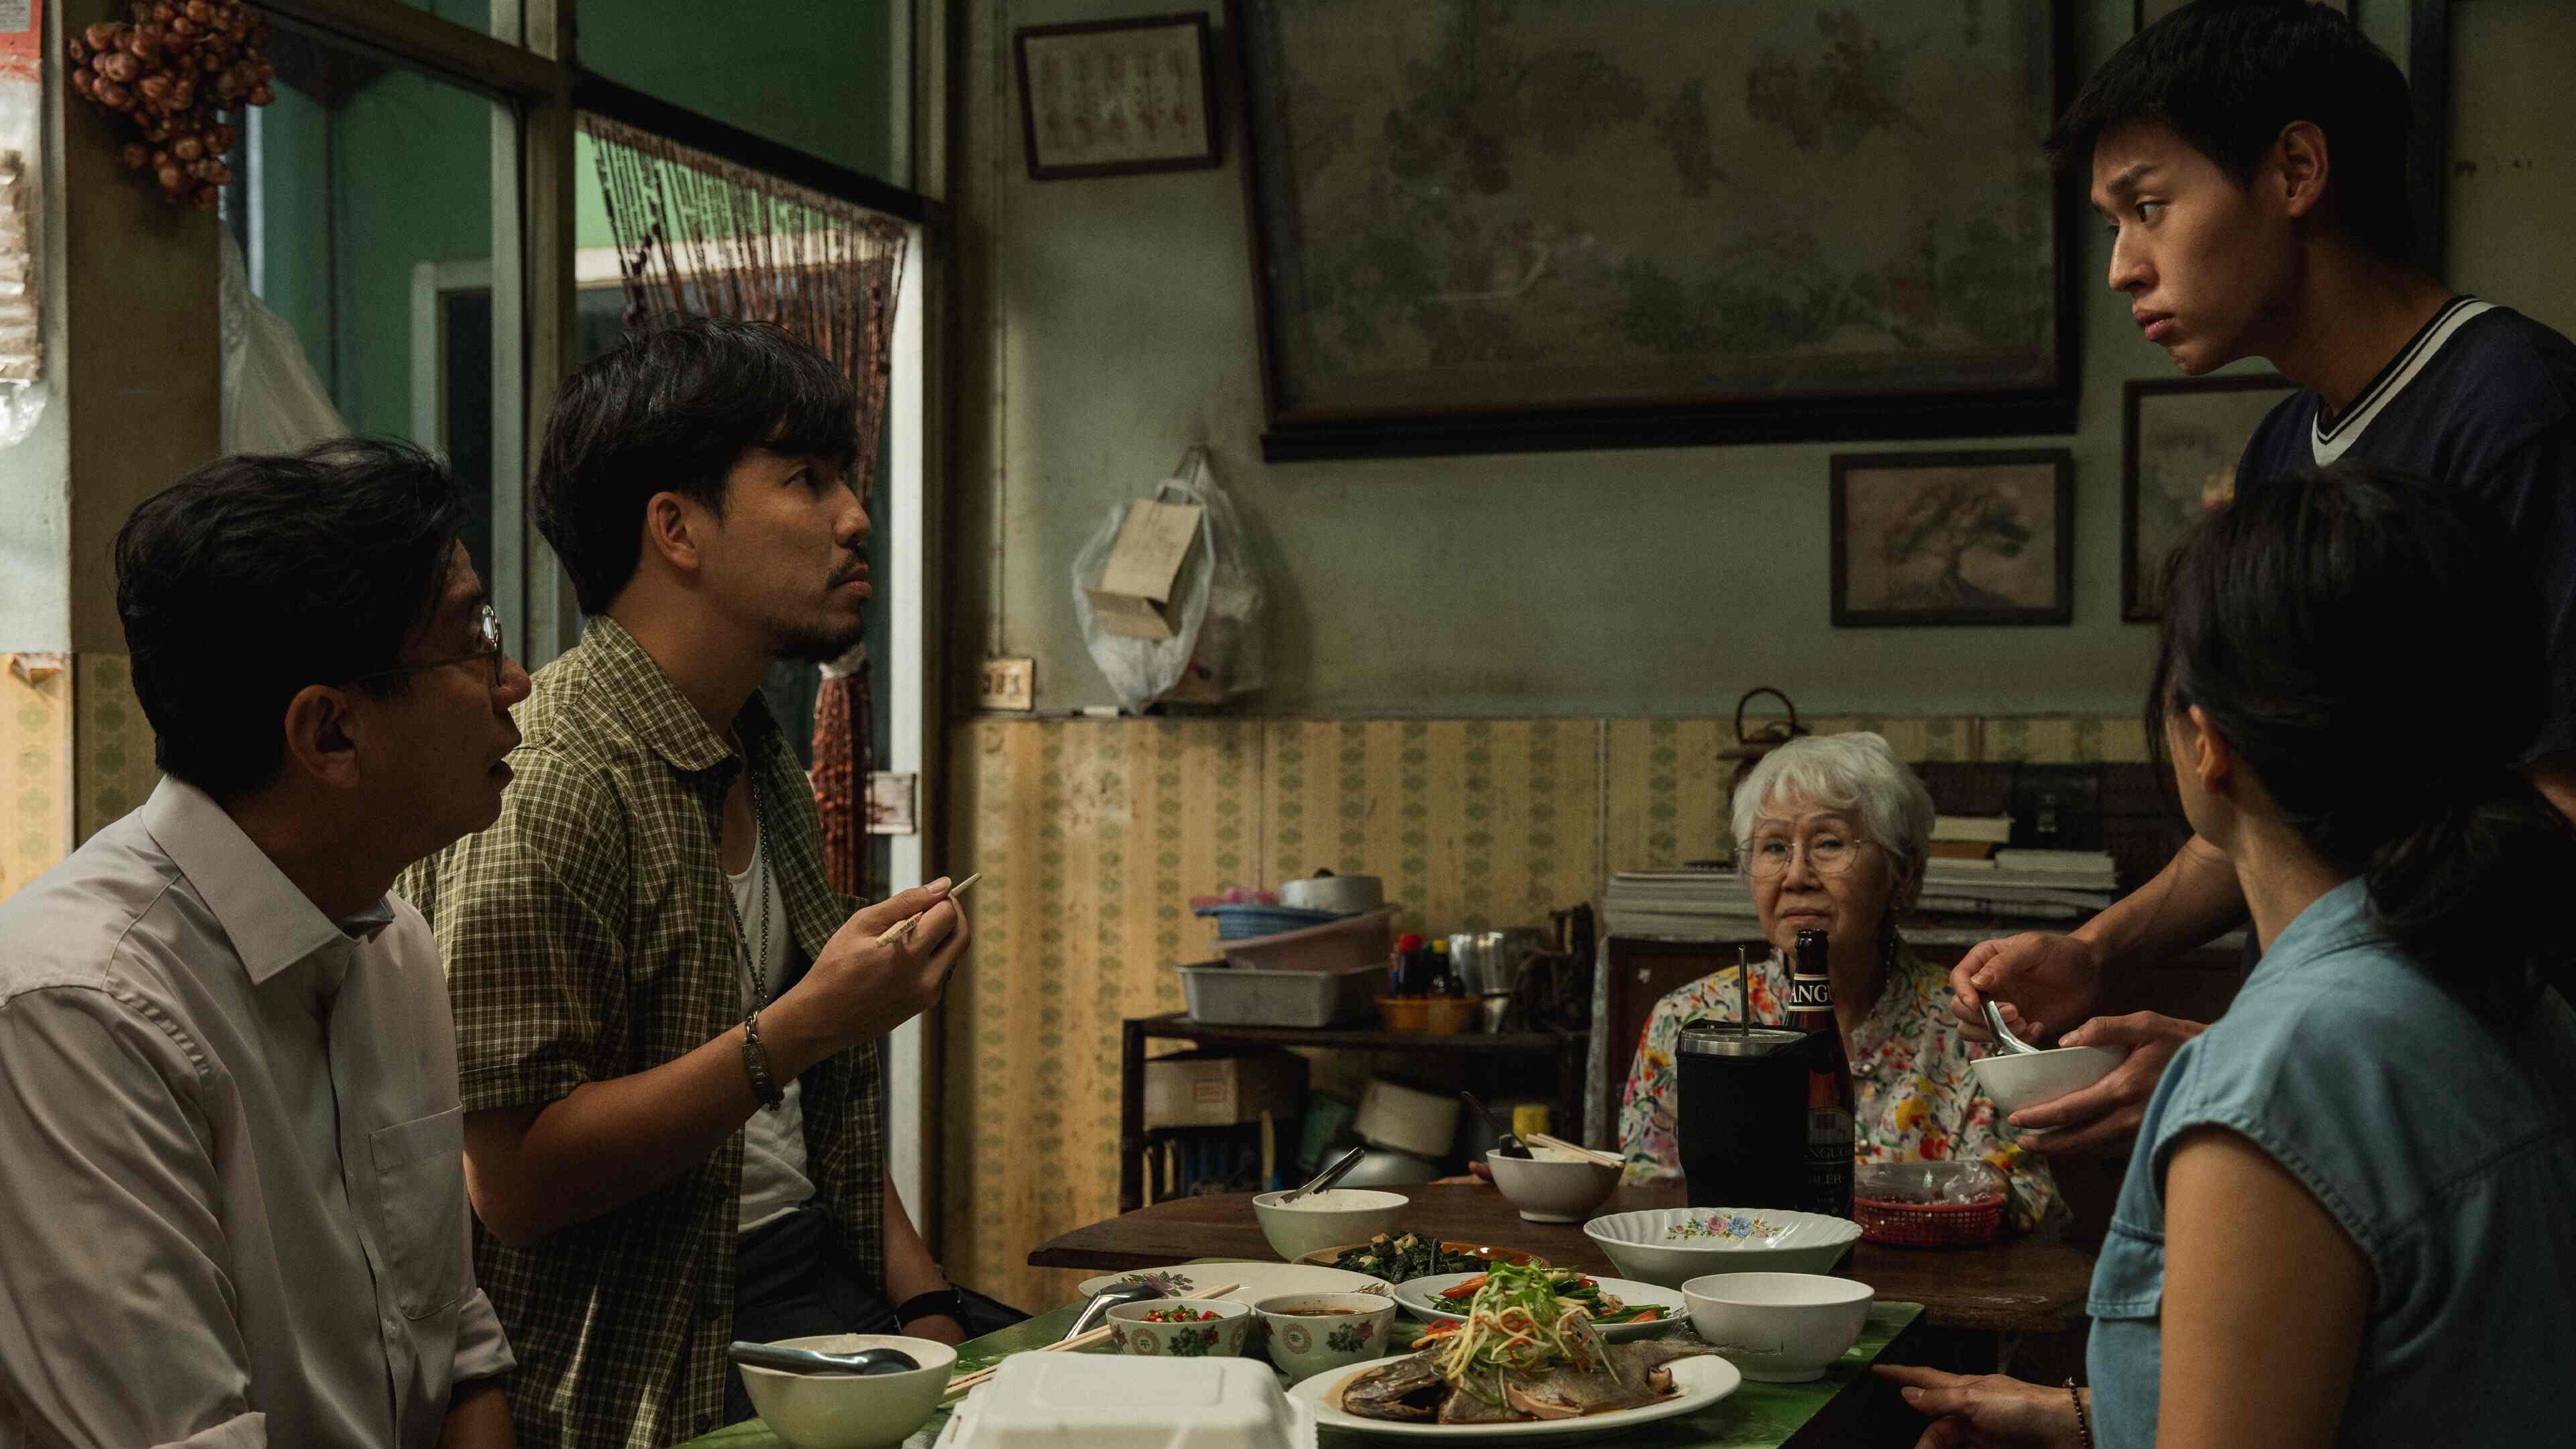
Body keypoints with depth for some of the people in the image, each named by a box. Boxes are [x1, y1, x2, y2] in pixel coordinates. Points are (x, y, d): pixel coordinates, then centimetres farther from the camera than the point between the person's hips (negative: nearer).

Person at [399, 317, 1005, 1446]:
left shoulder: (768, 779, 14)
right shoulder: (544, 782, -15)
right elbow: (515, 1181, -18)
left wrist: (927, 1308, 6)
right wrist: (796, 1029, -23)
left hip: (813, 1275, 8)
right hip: (646, 1350, -8)